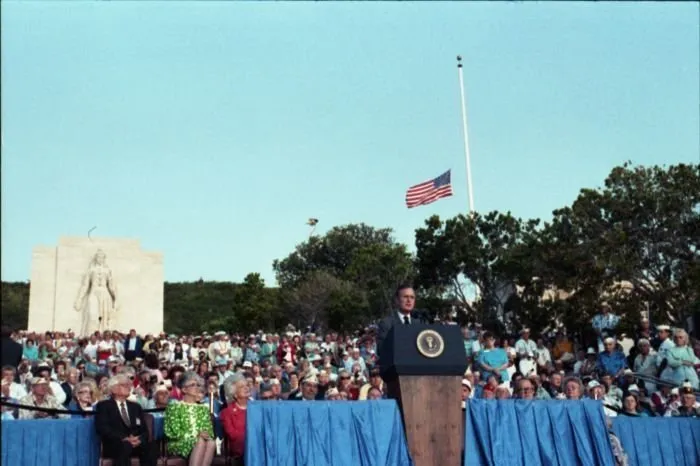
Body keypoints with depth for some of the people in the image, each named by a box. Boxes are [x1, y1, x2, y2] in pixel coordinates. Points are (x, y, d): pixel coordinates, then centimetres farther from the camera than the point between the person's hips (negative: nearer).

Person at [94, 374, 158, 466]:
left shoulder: (136, 407, 26)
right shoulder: (104, 406, 10)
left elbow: (144, 430, 16)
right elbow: (102, 428, -6)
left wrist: (140, 439, -10)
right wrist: (124, 438, -20)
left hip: (136, 444, 4)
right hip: (114, 446, -4)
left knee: (152, 446, -29)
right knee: (125, 446, -39)